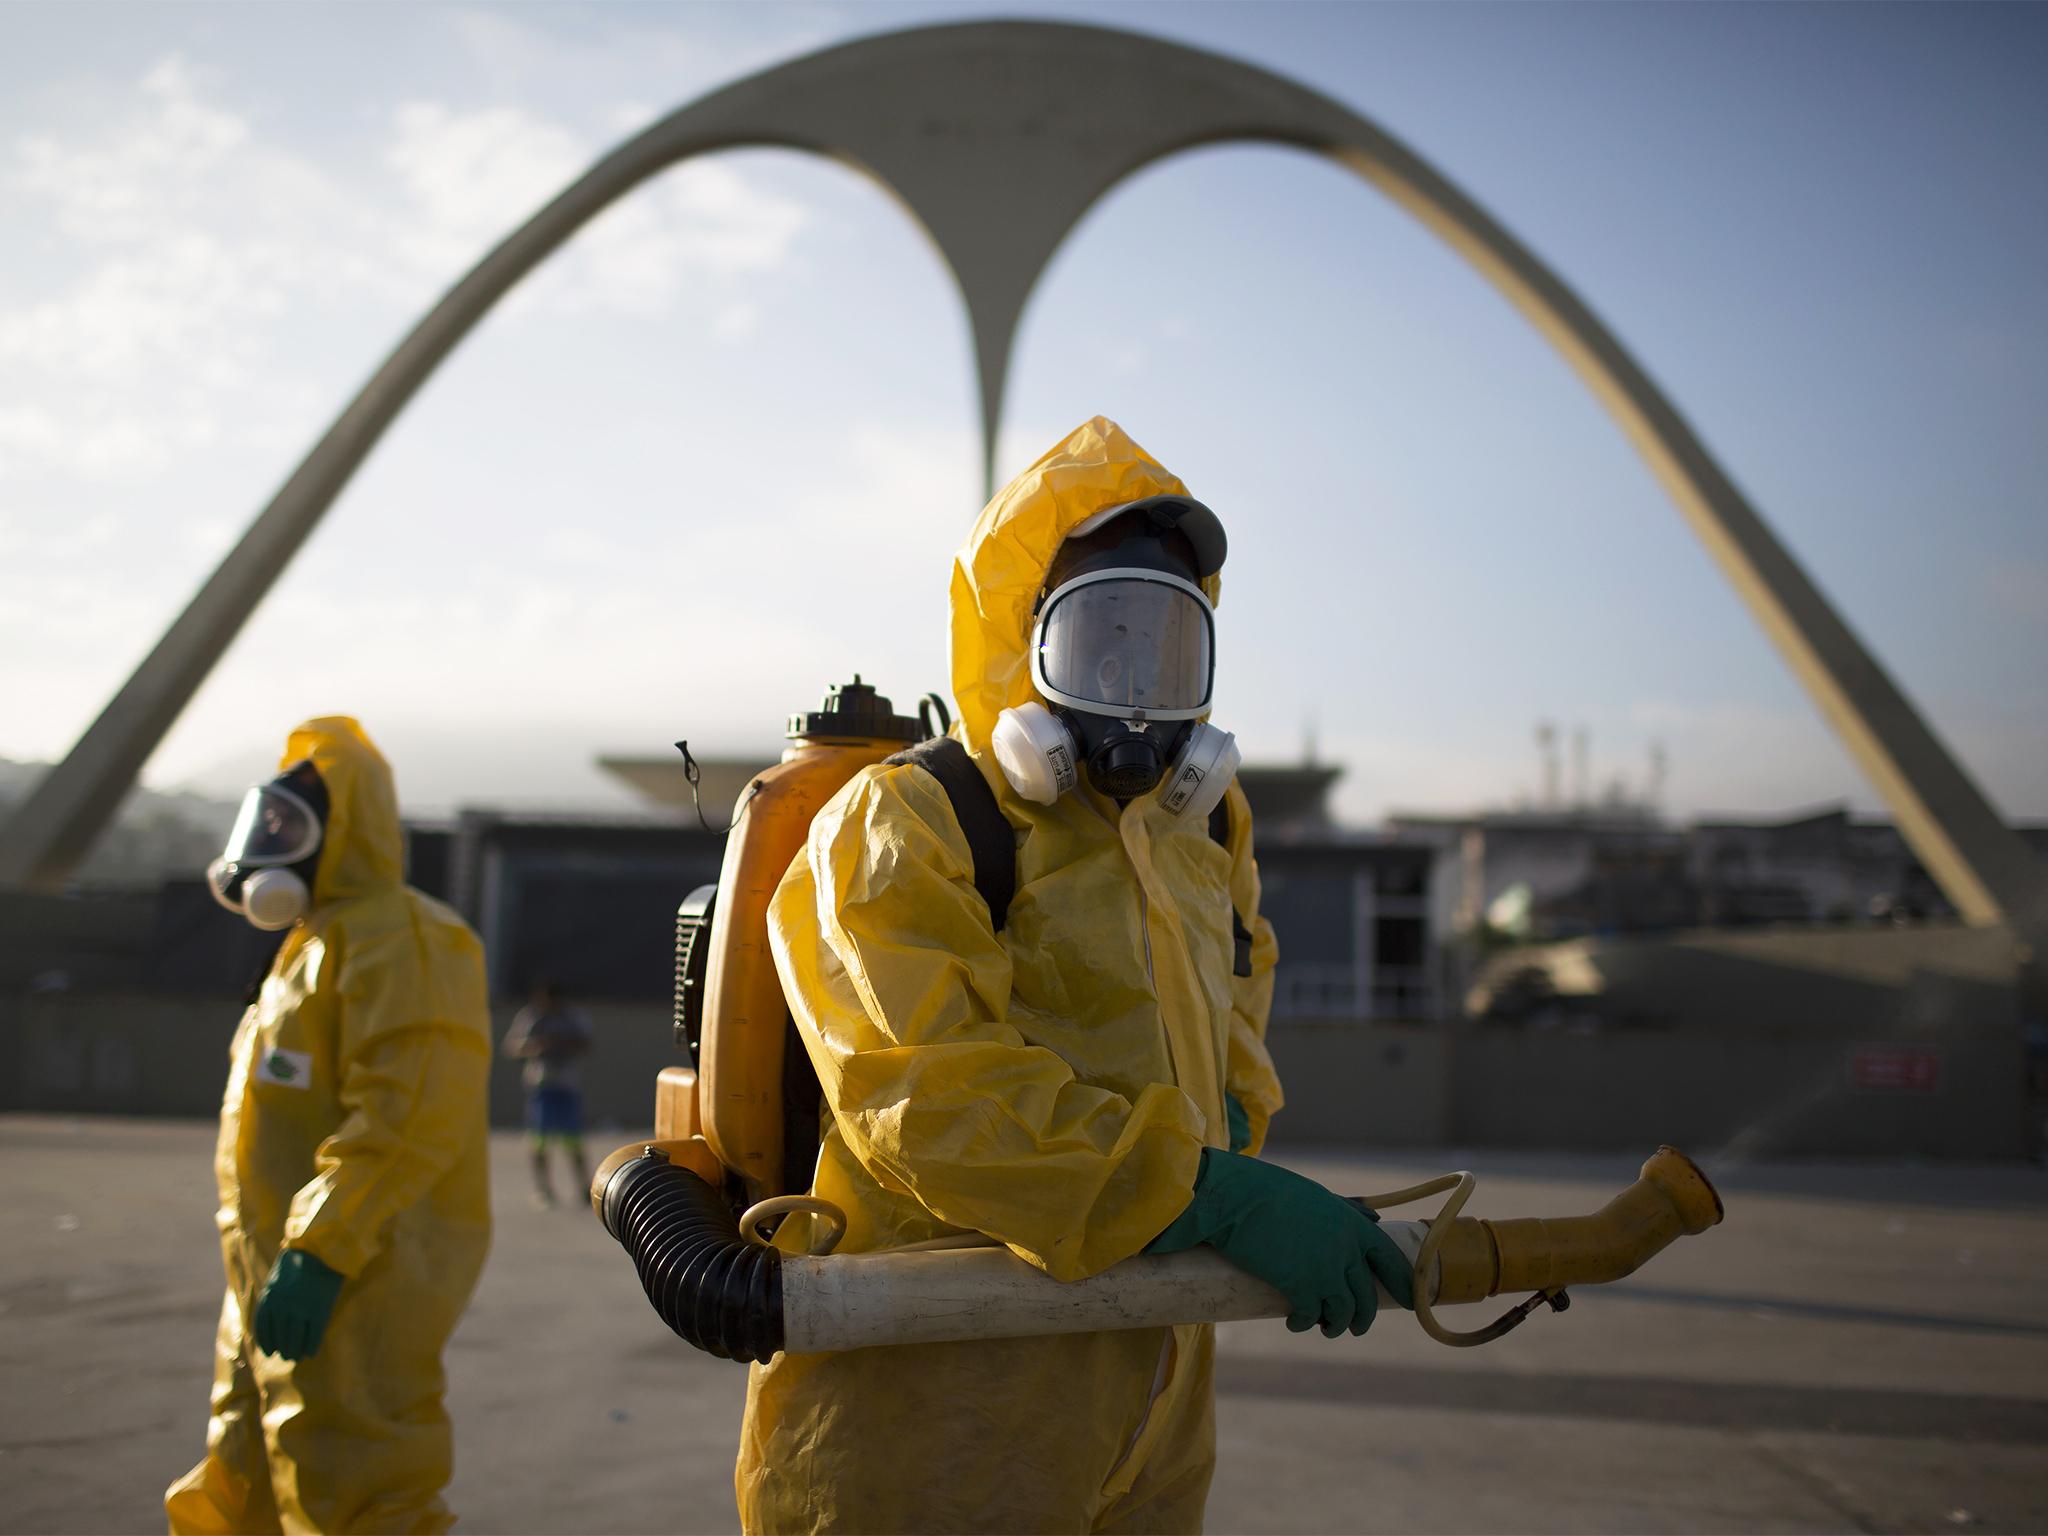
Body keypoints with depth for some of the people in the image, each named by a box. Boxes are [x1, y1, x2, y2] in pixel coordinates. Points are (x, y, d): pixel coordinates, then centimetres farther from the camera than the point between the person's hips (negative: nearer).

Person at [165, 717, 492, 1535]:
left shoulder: (397, 940, -14)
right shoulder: (318, 943, 21)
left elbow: (407, 1115, -25)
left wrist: (318, 1250, -27)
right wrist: (268, 1259, 22)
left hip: (354, 1283, -11)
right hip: (284, 1280, 11)